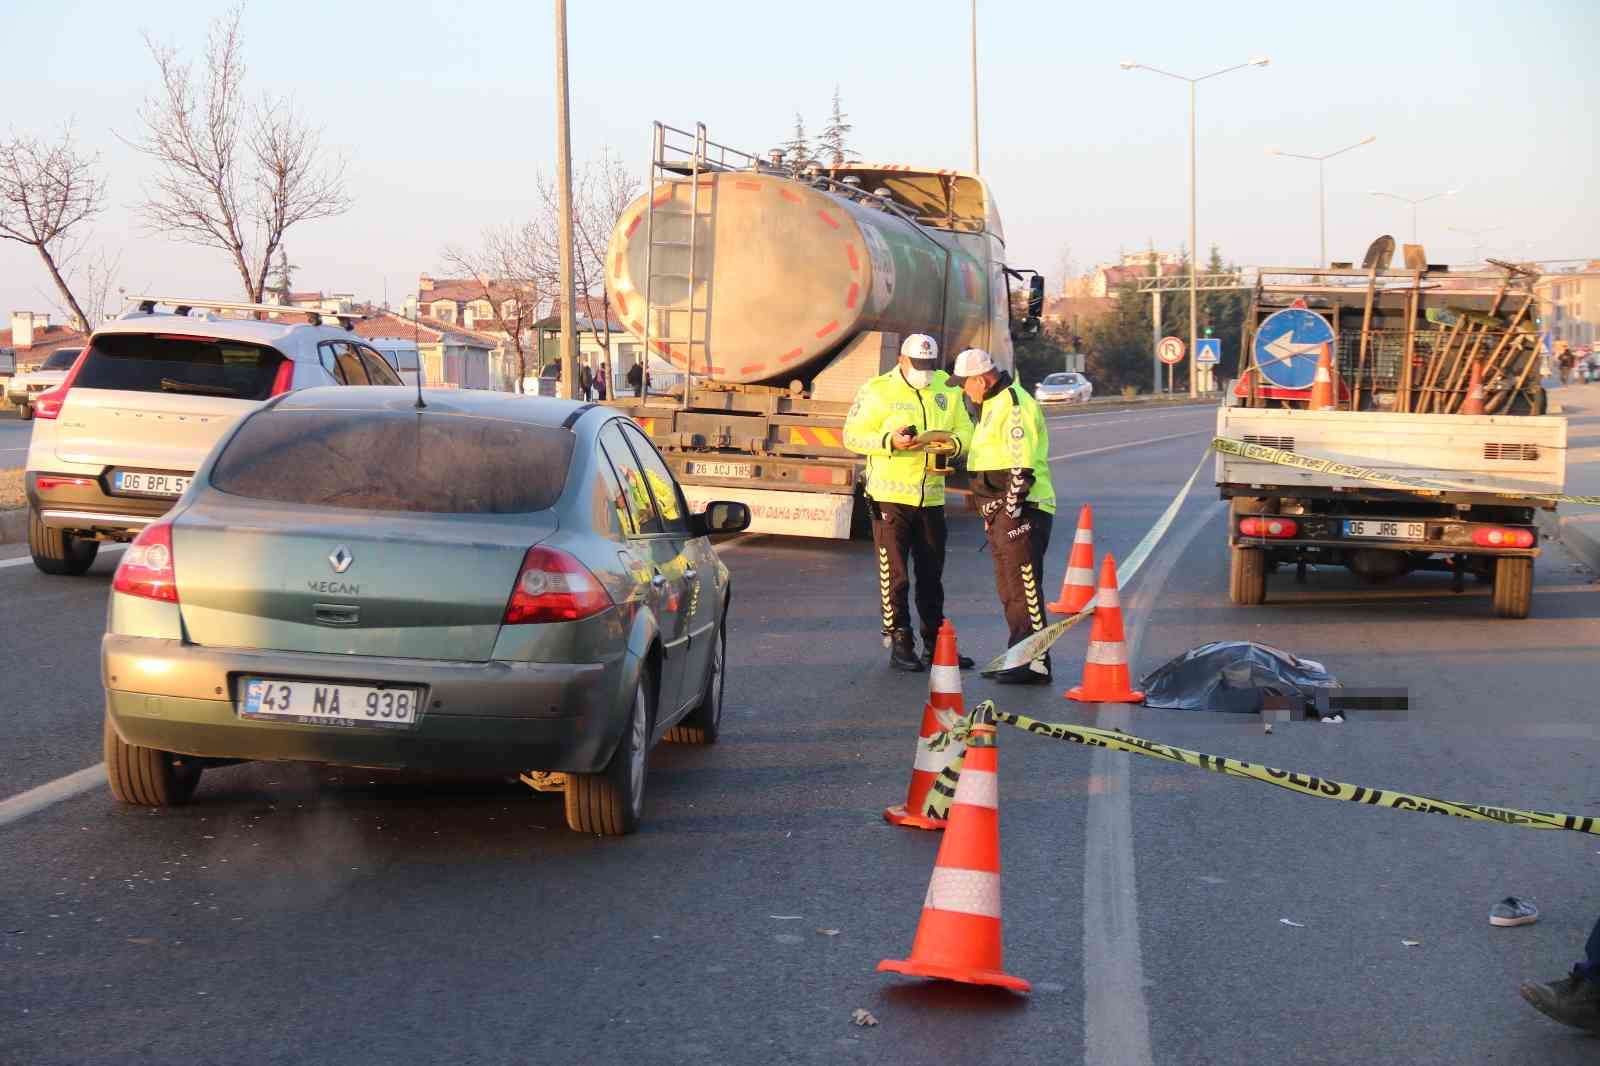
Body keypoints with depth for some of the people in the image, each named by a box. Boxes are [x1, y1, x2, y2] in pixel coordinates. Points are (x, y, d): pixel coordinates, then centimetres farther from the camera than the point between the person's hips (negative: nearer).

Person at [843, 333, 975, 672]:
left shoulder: (947, 389, 9)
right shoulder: (877, 390, -5)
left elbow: (966, 430, 12)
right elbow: (853, 436, -6)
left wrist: (955, 443, -12)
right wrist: (890, 441, -22)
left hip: (932, 498, 5)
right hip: (890, 496, -4)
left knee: (931, 577, 12)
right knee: (895, 576, -2)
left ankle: (935, 646, 21)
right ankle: (900, 645, 5)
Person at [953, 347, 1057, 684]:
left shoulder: (1013, 404, -14)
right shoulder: (993, 404, 19)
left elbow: (1022, 467, -21)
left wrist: (1011, 510, -21)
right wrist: (992, 514, 25)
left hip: (1020, 510, -11)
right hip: (1001, 511, 11)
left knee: (1024, 587, -11)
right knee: (1009, 590, 14)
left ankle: (1036, 662, -10)